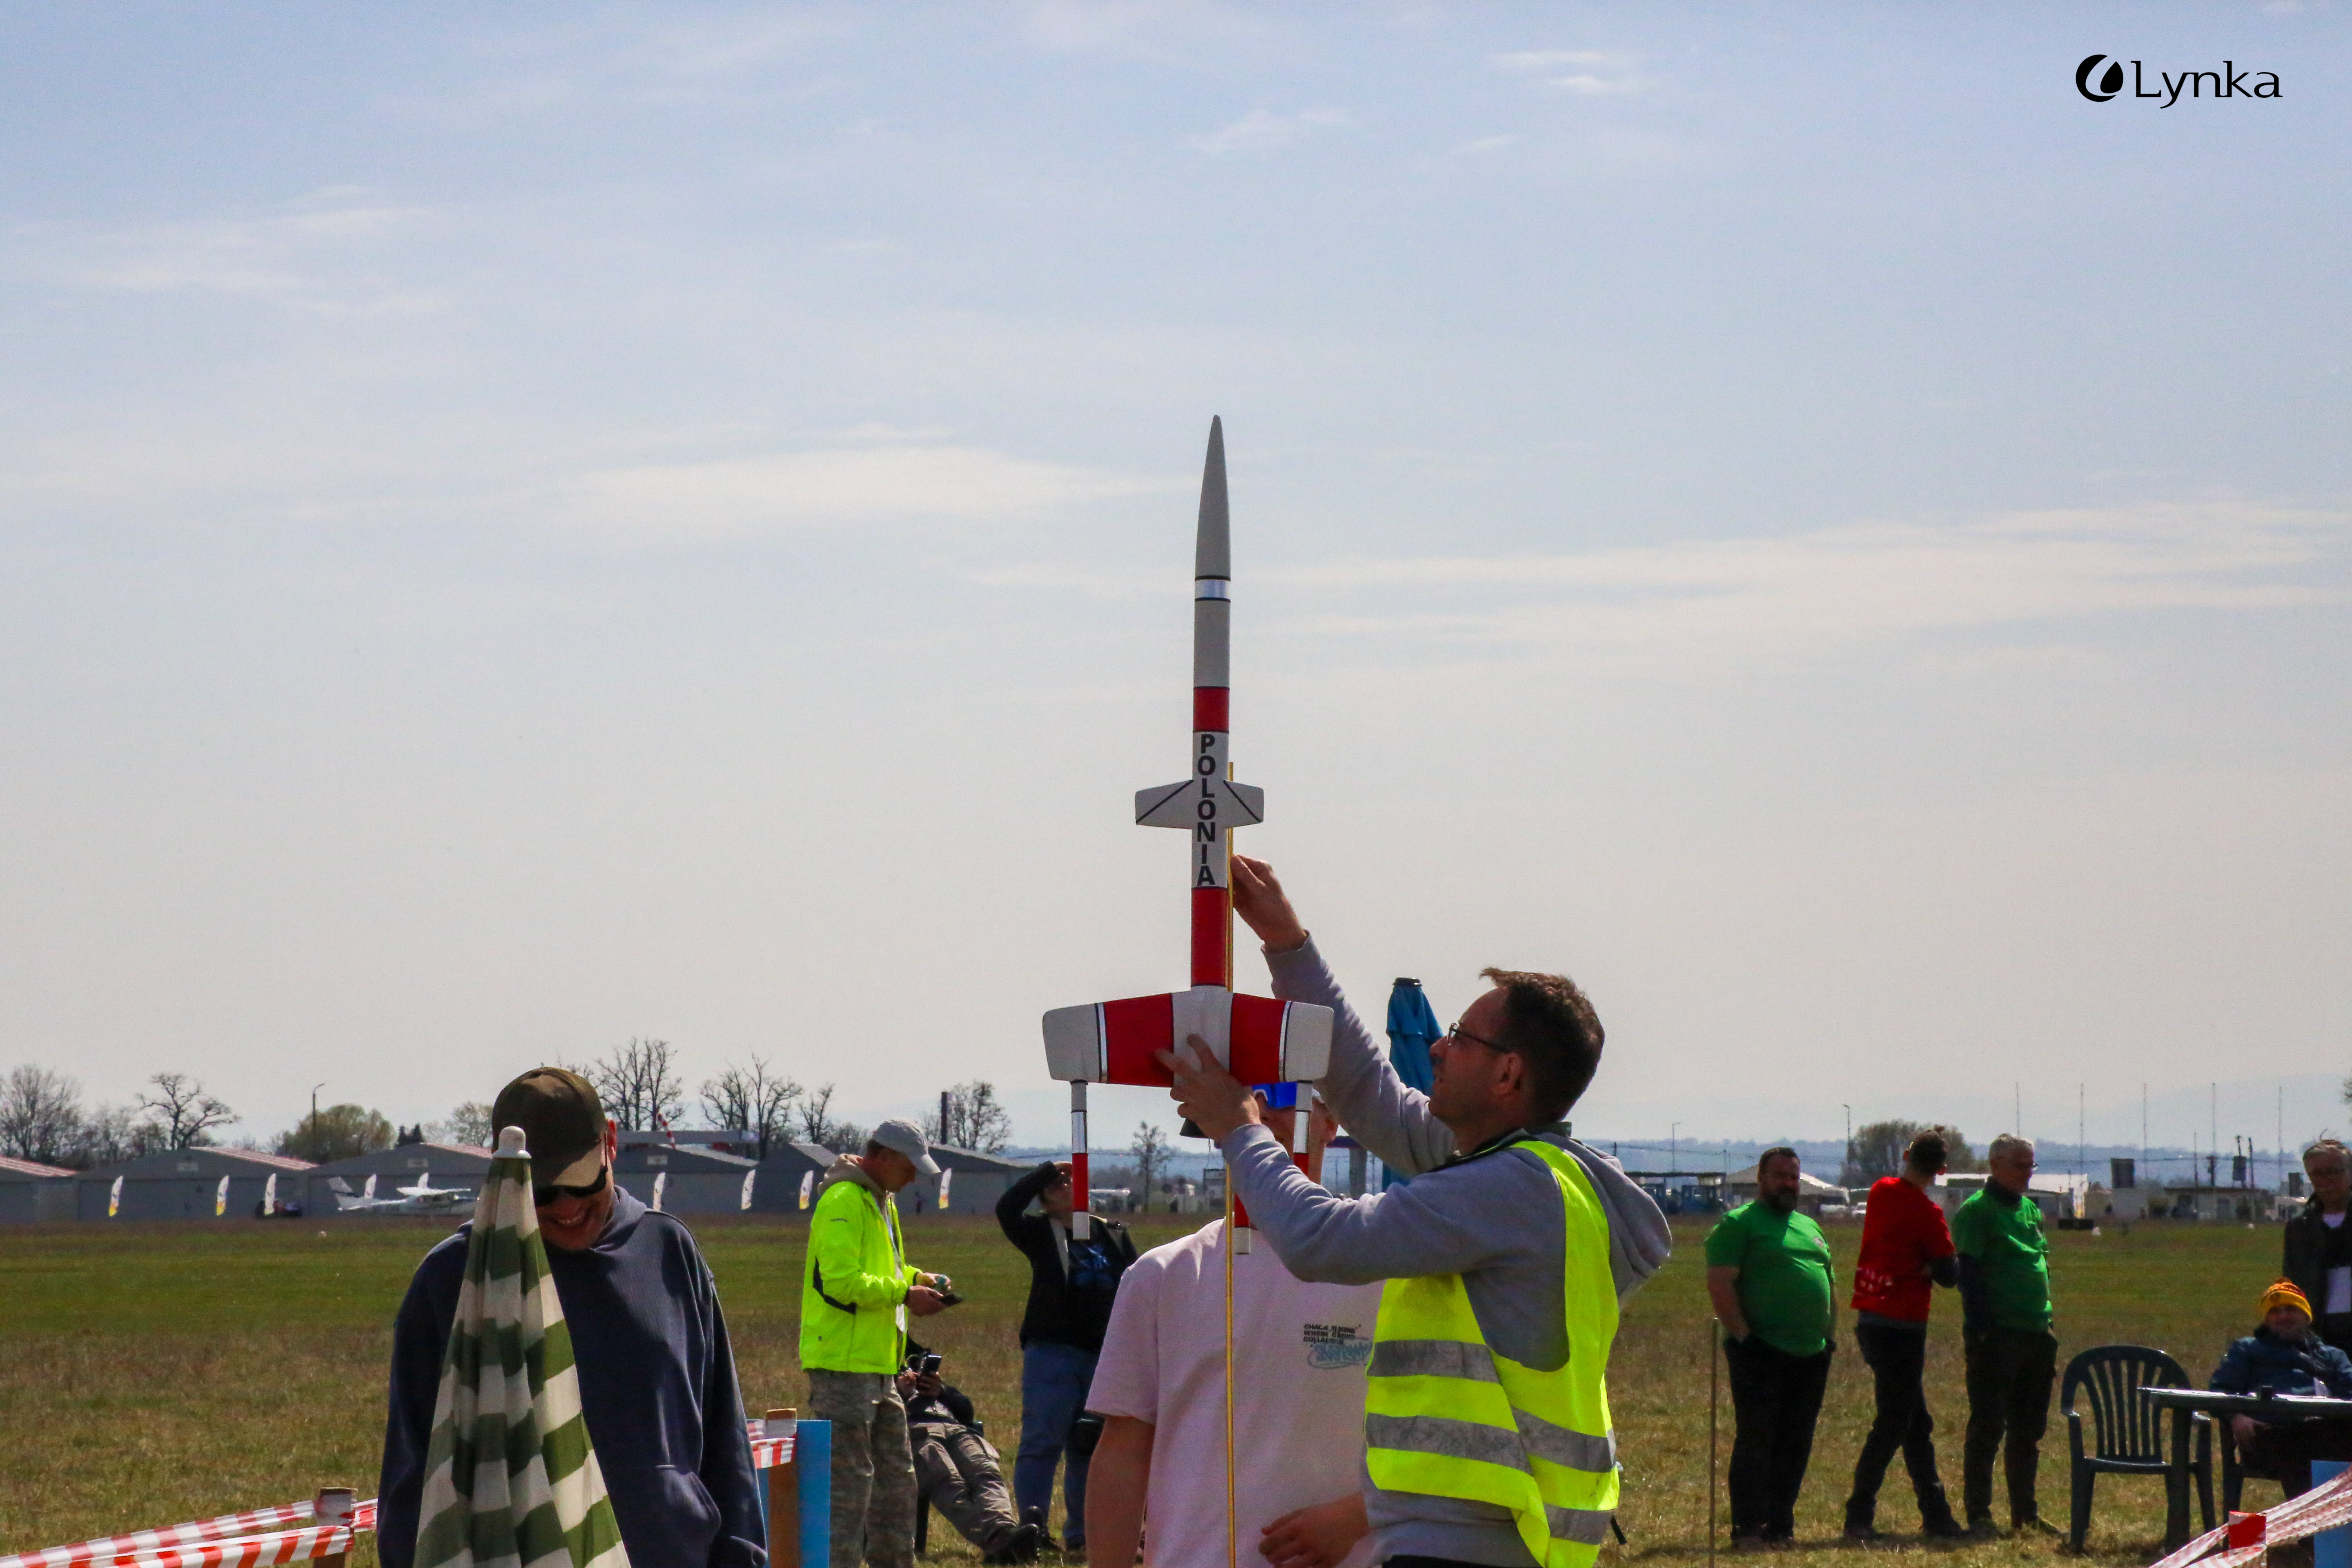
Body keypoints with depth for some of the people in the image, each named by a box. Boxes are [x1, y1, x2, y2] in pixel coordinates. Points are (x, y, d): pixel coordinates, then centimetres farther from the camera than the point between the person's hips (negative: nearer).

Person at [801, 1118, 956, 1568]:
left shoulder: (881, 1201, 18)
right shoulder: (844, 1201, -15)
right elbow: (842, 1281, -23)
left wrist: (917, 1278, 12)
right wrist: (904, 1293, -17)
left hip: (877, 1366, 11)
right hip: (844, 1365, -11)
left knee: (896, 1476, 17)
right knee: (849, 1478, -9)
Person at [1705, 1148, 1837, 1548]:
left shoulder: (1810, 1227, 21)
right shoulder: (1739, 1224, -2)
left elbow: (1830, 1283, 26)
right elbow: (1720, 1284, -10)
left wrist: (1830, 1334, 14)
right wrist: (1742, 1335, -15)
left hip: (1810, 1355, 7)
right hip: (1762, 1353, -7)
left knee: (1796, 1446, 8)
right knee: (1755, 1441, -7)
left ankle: (1781, 1527, 14)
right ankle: (1747, 1530, -6)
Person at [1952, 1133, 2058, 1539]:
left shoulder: (2031, 1211, 17)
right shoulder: (1977, 1211, -7)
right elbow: (1969, 1274, -13)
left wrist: (2049, 1329, 17)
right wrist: (1980, 1333, -19)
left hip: (2037, 1336, 8)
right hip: (1997, 1335, -8)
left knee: (2029, 1430, 12)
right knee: (1988, 1428, -4)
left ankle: (2025, 1513, 19)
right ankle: (1978, 1515, 0)